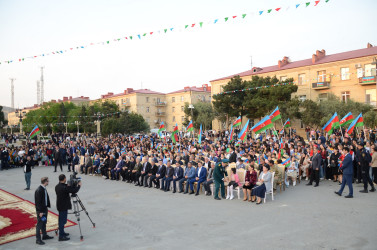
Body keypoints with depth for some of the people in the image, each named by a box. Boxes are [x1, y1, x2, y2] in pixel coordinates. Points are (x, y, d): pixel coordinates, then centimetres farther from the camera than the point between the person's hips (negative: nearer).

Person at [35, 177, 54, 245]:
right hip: (40, 210, -9)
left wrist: (48, 205, 11)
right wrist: (40, 212, -19)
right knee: (39, 224, 1)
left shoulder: (44, 188, 4)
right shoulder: (39, 190, -23)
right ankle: (38, 239, 10)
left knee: (44, 223, 20)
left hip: (44, 209, 9)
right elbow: (38, 202, -21)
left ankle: (44, 235, 33)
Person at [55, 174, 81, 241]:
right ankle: (61, 236, 4)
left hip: (60, 206, 9)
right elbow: (74, 191, -22)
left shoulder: (57, 186, 2)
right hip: (63, 206, -9)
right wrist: (79, 185, -8)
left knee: (61, 220, 20)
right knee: (62, 221, -2)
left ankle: (62, 232, 34)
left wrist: (68, 186, 7)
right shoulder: (64, 187, -25)